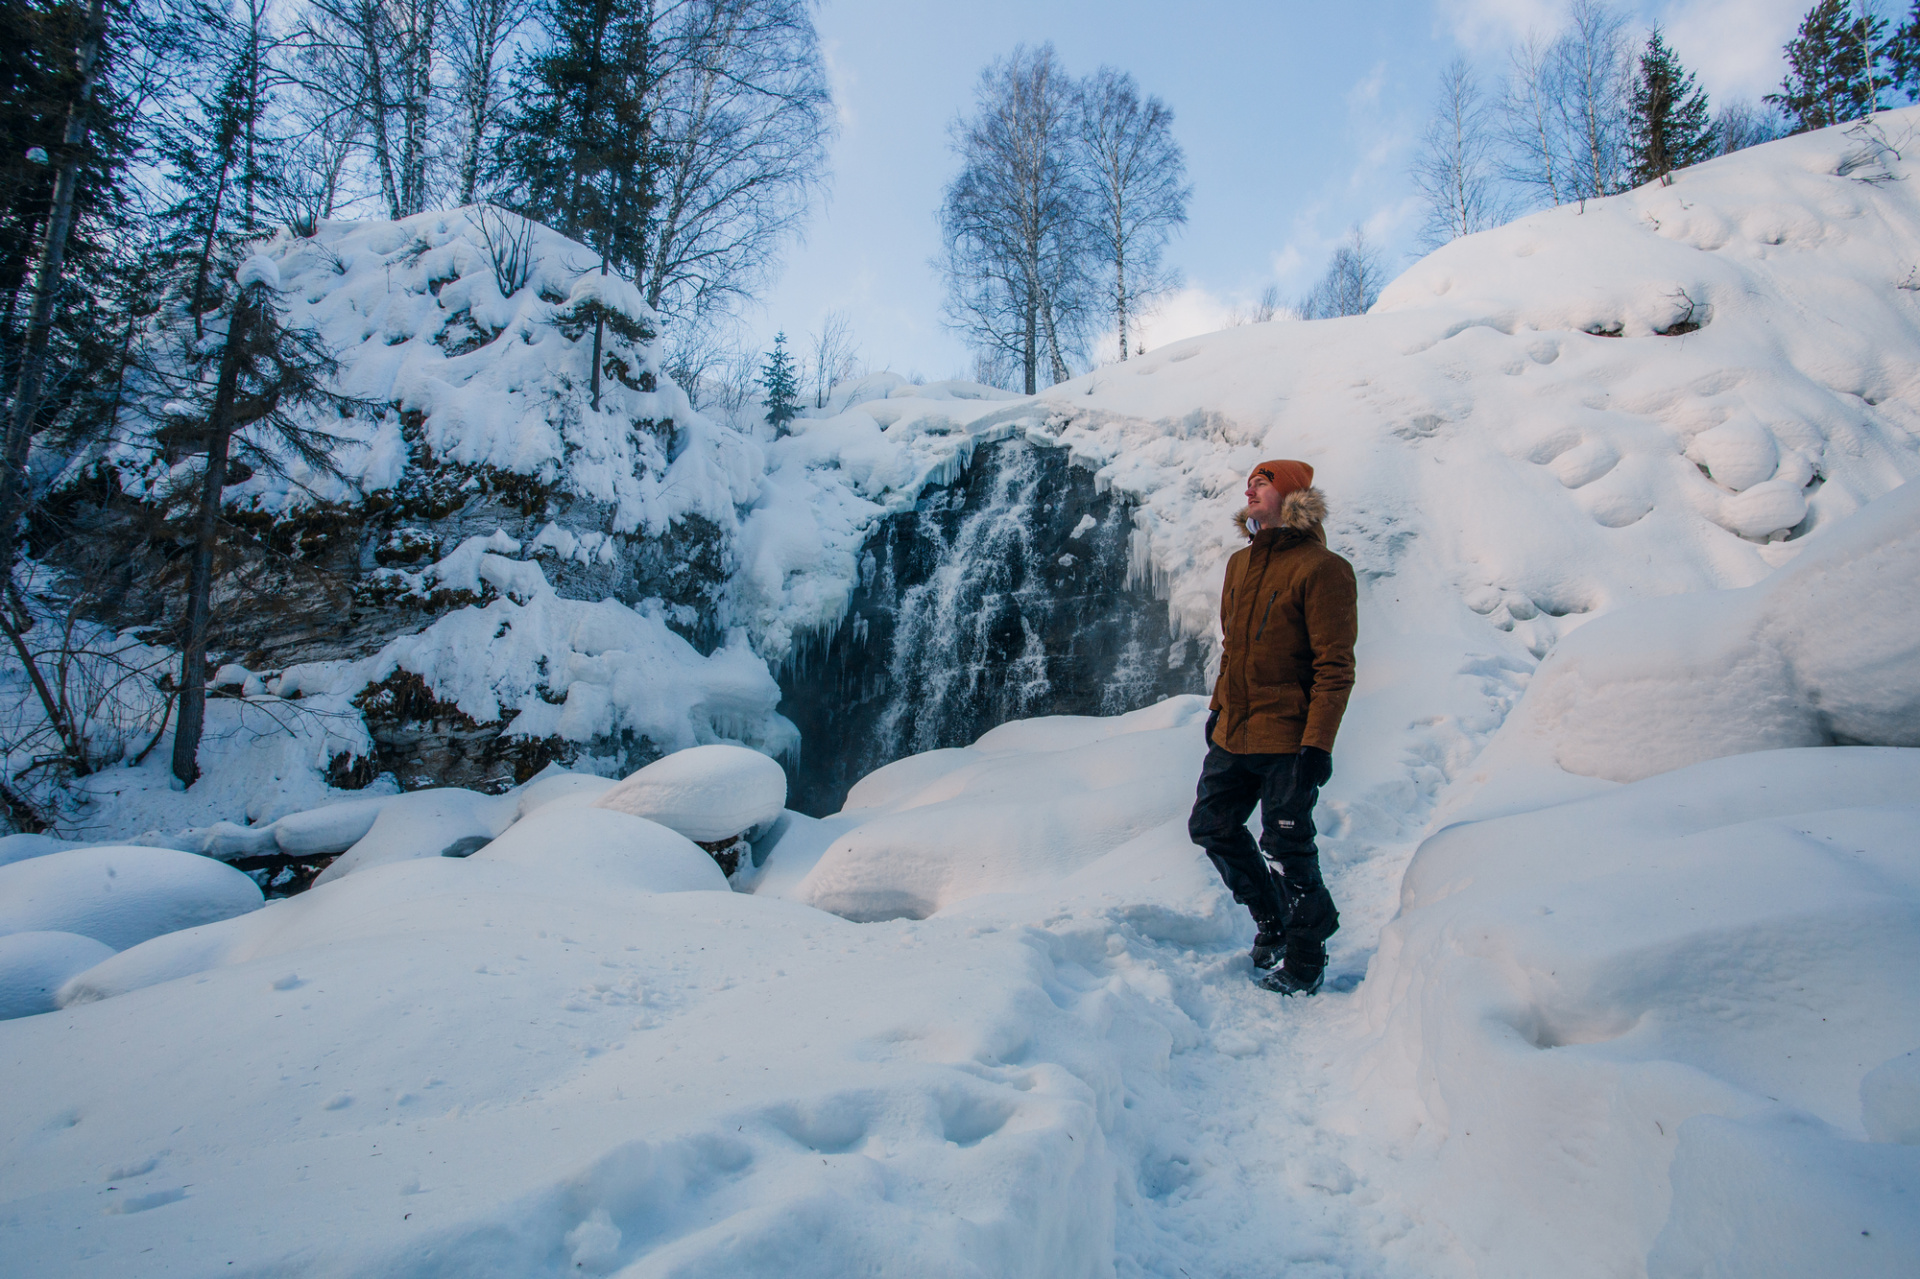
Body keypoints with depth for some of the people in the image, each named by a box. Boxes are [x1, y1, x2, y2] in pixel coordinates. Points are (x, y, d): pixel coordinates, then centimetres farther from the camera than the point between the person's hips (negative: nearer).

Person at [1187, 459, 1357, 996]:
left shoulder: (1320, 568, -12)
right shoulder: (1240, 563, 12)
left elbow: (1335, 667, -14)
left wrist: (1318, 744, -19)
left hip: (1286, 740, -8)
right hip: (1233, 735, 8)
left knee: (1286, 847, 0)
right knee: (1211, 825, 13)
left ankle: (1306, 957, 21)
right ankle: (1271, 919, 33)